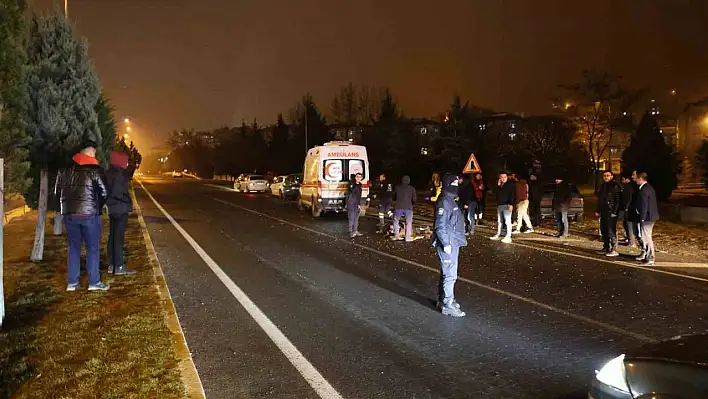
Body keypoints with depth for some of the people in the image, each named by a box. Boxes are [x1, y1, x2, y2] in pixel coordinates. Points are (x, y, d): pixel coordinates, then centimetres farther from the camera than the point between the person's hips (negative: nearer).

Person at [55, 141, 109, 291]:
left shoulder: (65, 169, 10)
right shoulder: (94, 169, -6)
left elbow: (57, 192, 14)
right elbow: (104, 193, -8)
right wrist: (98, 207, 10)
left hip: (69, 214, 5)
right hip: (89, 213, -5)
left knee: (74, 247, 13)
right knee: (93, 248, 3)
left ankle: (72, 282, 13)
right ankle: (94, 282, 2)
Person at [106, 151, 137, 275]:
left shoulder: (109, 173, 11)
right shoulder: (119, 173, -17)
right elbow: (116, 192, -25)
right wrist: (127, 200, -10)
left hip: (113, 209, 9)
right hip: (120, 209, -9)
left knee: (113, 236, 13)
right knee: (119, 237, -6)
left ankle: (111, 265, 19)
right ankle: (119, 267, -1)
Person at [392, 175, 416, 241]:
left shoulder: (397, 187, 8)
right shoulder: (412, 188, 5)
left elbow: (394, 197, 15)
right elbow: (414, 199, 2)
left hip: (398, 207, 1)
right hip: (408, 207, -1)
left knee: (396, 221, 19)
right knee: (409, 222, 11)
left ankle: (396, 236, 16)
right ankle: (408, 237, 9)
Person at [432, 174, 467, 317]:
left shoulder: (450, 201, 14)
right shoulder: (444, 202, -17)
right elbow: (440, 225, -20)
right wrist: (446, 243, -21)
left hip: (453, 243, 10)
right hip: (448, 244, -10)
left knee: (446, 274, 17)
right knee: (450, 275, -6)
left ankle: (443, 300, 28)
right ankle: (448, 305, 0)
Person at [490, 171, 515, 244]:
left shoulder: (510, 185, -5)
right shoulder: (499, 185, 16)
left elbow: (512, 195, -12)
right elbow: (496, 194, 10)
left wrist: (511, 204, -22)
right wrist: (498, 185, 1)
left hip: (507, 205, -8)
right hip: (499, 205, 8)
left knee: (507, 221, -10)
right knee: (499, 221, 15)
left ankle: (508, 237, -11)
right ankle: (498, 235, 26)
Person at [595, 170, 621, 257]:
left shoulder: (615, 186, -9)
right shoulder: (603, 186, 15)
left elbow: (617, 200, -14)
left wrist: (614, 212, -19)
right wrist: (598, 210, 15)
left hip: (611, 213, -8)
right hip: (603, 212, 8)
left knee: (611, 231, -7)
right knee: (603, 230, 12)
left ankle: (614, 250, -3)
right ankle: (606, 248, 22)